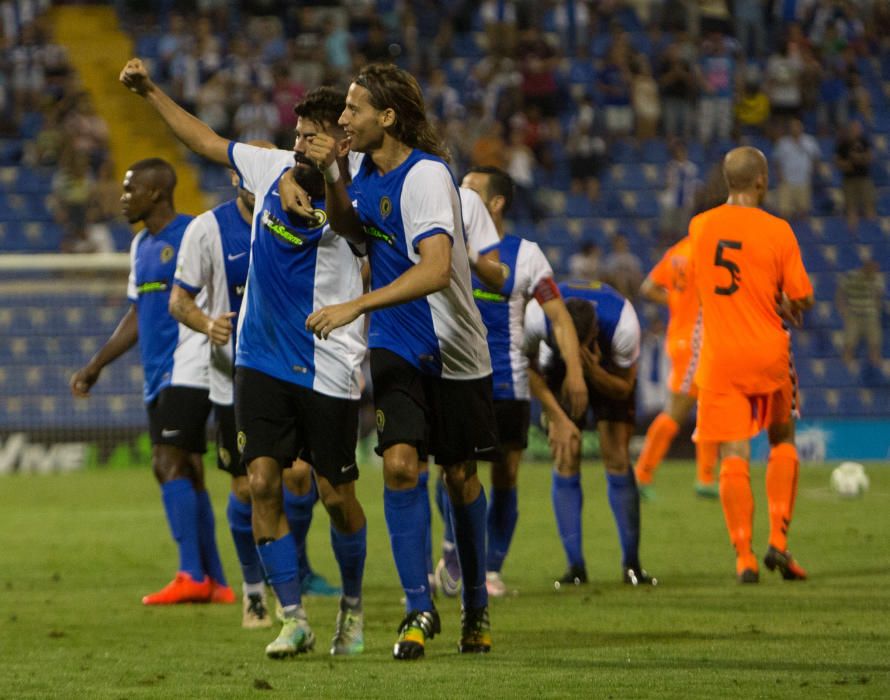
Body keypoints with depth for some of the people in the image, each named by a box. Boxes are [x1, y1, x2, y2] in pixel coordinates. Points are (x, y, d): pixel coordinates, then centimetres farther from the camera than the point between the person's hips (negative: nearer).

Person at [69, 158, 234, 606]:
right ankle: (216, 583, 10)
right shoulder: (142, 245, 18)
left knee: (169, 464, -16)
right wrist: (96, 366, 25)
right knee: (186, 474, 7)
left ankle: (192, 576, -17)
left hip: (188, 370, -9)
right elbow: (137, 315, 25)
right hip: (159, 376, 9)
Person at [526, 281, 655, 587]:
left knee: (617, 458, -10)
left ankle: (632, 564, -2)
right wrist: (558, 418, -22)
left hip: (608, 371, -1)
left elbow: (624, 387, -20)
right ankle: (575, 565, -7)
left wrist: (594, 371, -41)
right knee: (566, 460, -11)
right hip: (557, 373, 1)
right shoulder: (537, 316, -37)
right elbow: (529, 370, -16)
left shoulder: (623, 324, -37)